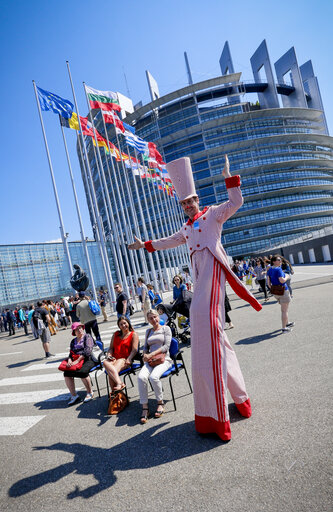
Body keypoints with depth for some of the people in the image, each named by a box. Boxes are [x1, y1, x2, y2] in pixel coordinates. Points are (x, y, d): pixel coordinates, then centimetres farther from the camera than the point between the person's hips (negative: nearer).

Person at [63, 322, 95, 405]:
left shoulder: (87, 337, 3)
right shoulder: (73, 341, 21)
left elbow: (87, 350, -11)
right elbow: (71, 353, 14)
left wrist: (77, 361, -18)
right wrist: (69, 361, -9)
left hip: (88, 359, -5)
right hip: (77, 360, 5)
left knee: (82, 371, -33)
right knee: (66, 373, -21)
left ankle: (90, 393, -12)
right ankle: (74, 396, -11)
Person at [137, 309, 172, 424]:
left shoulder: (165, 328, 6)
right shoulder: (148, 331, 22)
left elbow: (166, 346, -5)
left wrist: (152, 354, -13)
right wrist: (145, 355, -3)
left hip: (164, 359, -4)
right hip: (150, 361, 4)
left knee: (153, 377, -33)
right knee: (141, 377, -27)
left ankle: (160, 402, -8)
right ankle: (144, 408, -17)